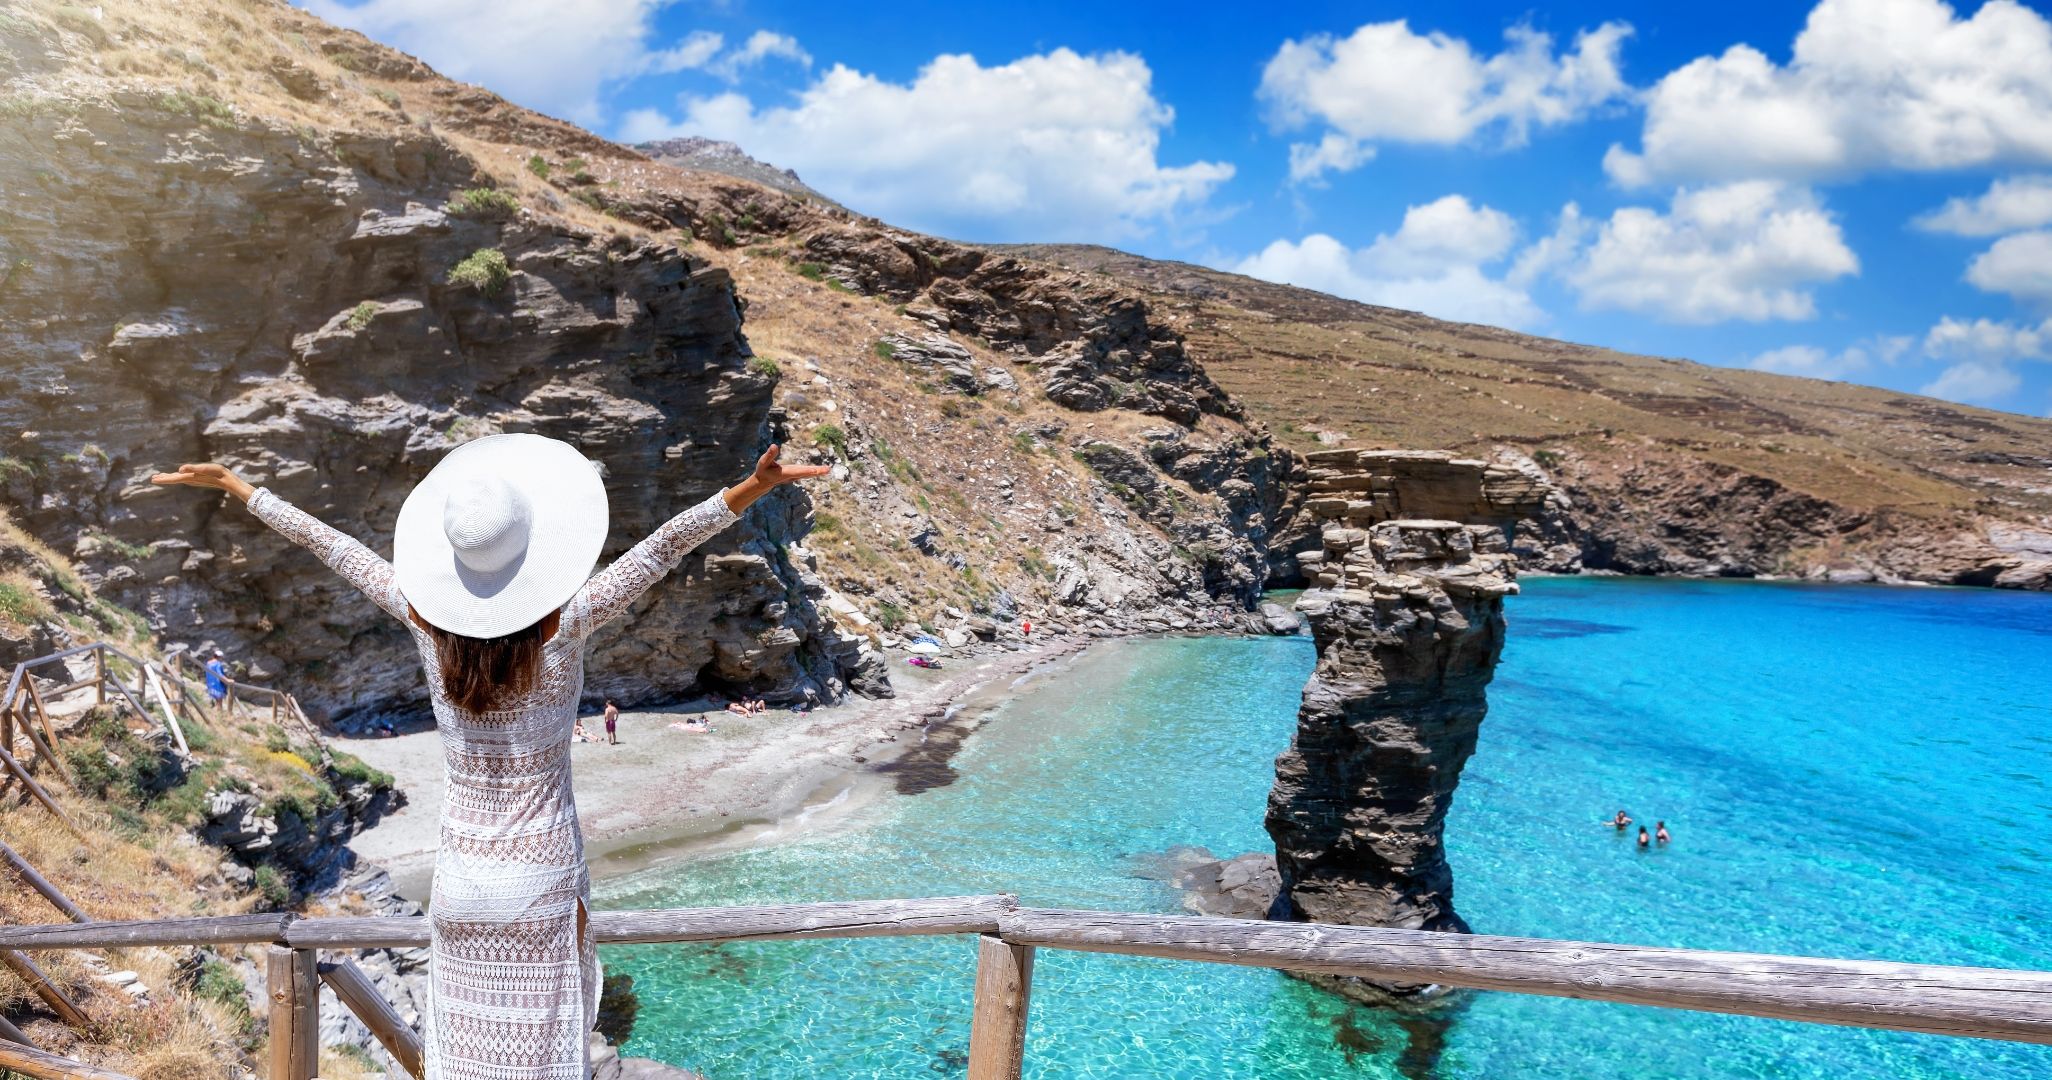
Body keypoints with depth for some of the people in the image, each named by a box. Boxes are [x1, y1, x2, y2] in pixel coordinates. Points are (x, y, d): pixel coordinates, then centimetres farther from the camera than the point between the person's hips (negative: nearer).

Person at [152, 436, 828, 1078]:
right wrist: (752, 488, -29)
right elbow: (661, 548, -24)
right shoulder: (563, 625, -17)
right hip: (542, 875, -3)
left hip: (462, 874, 3)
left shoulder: (427, 621, -9)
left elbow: (327, 544, 3)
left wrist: (232, 485, 14)